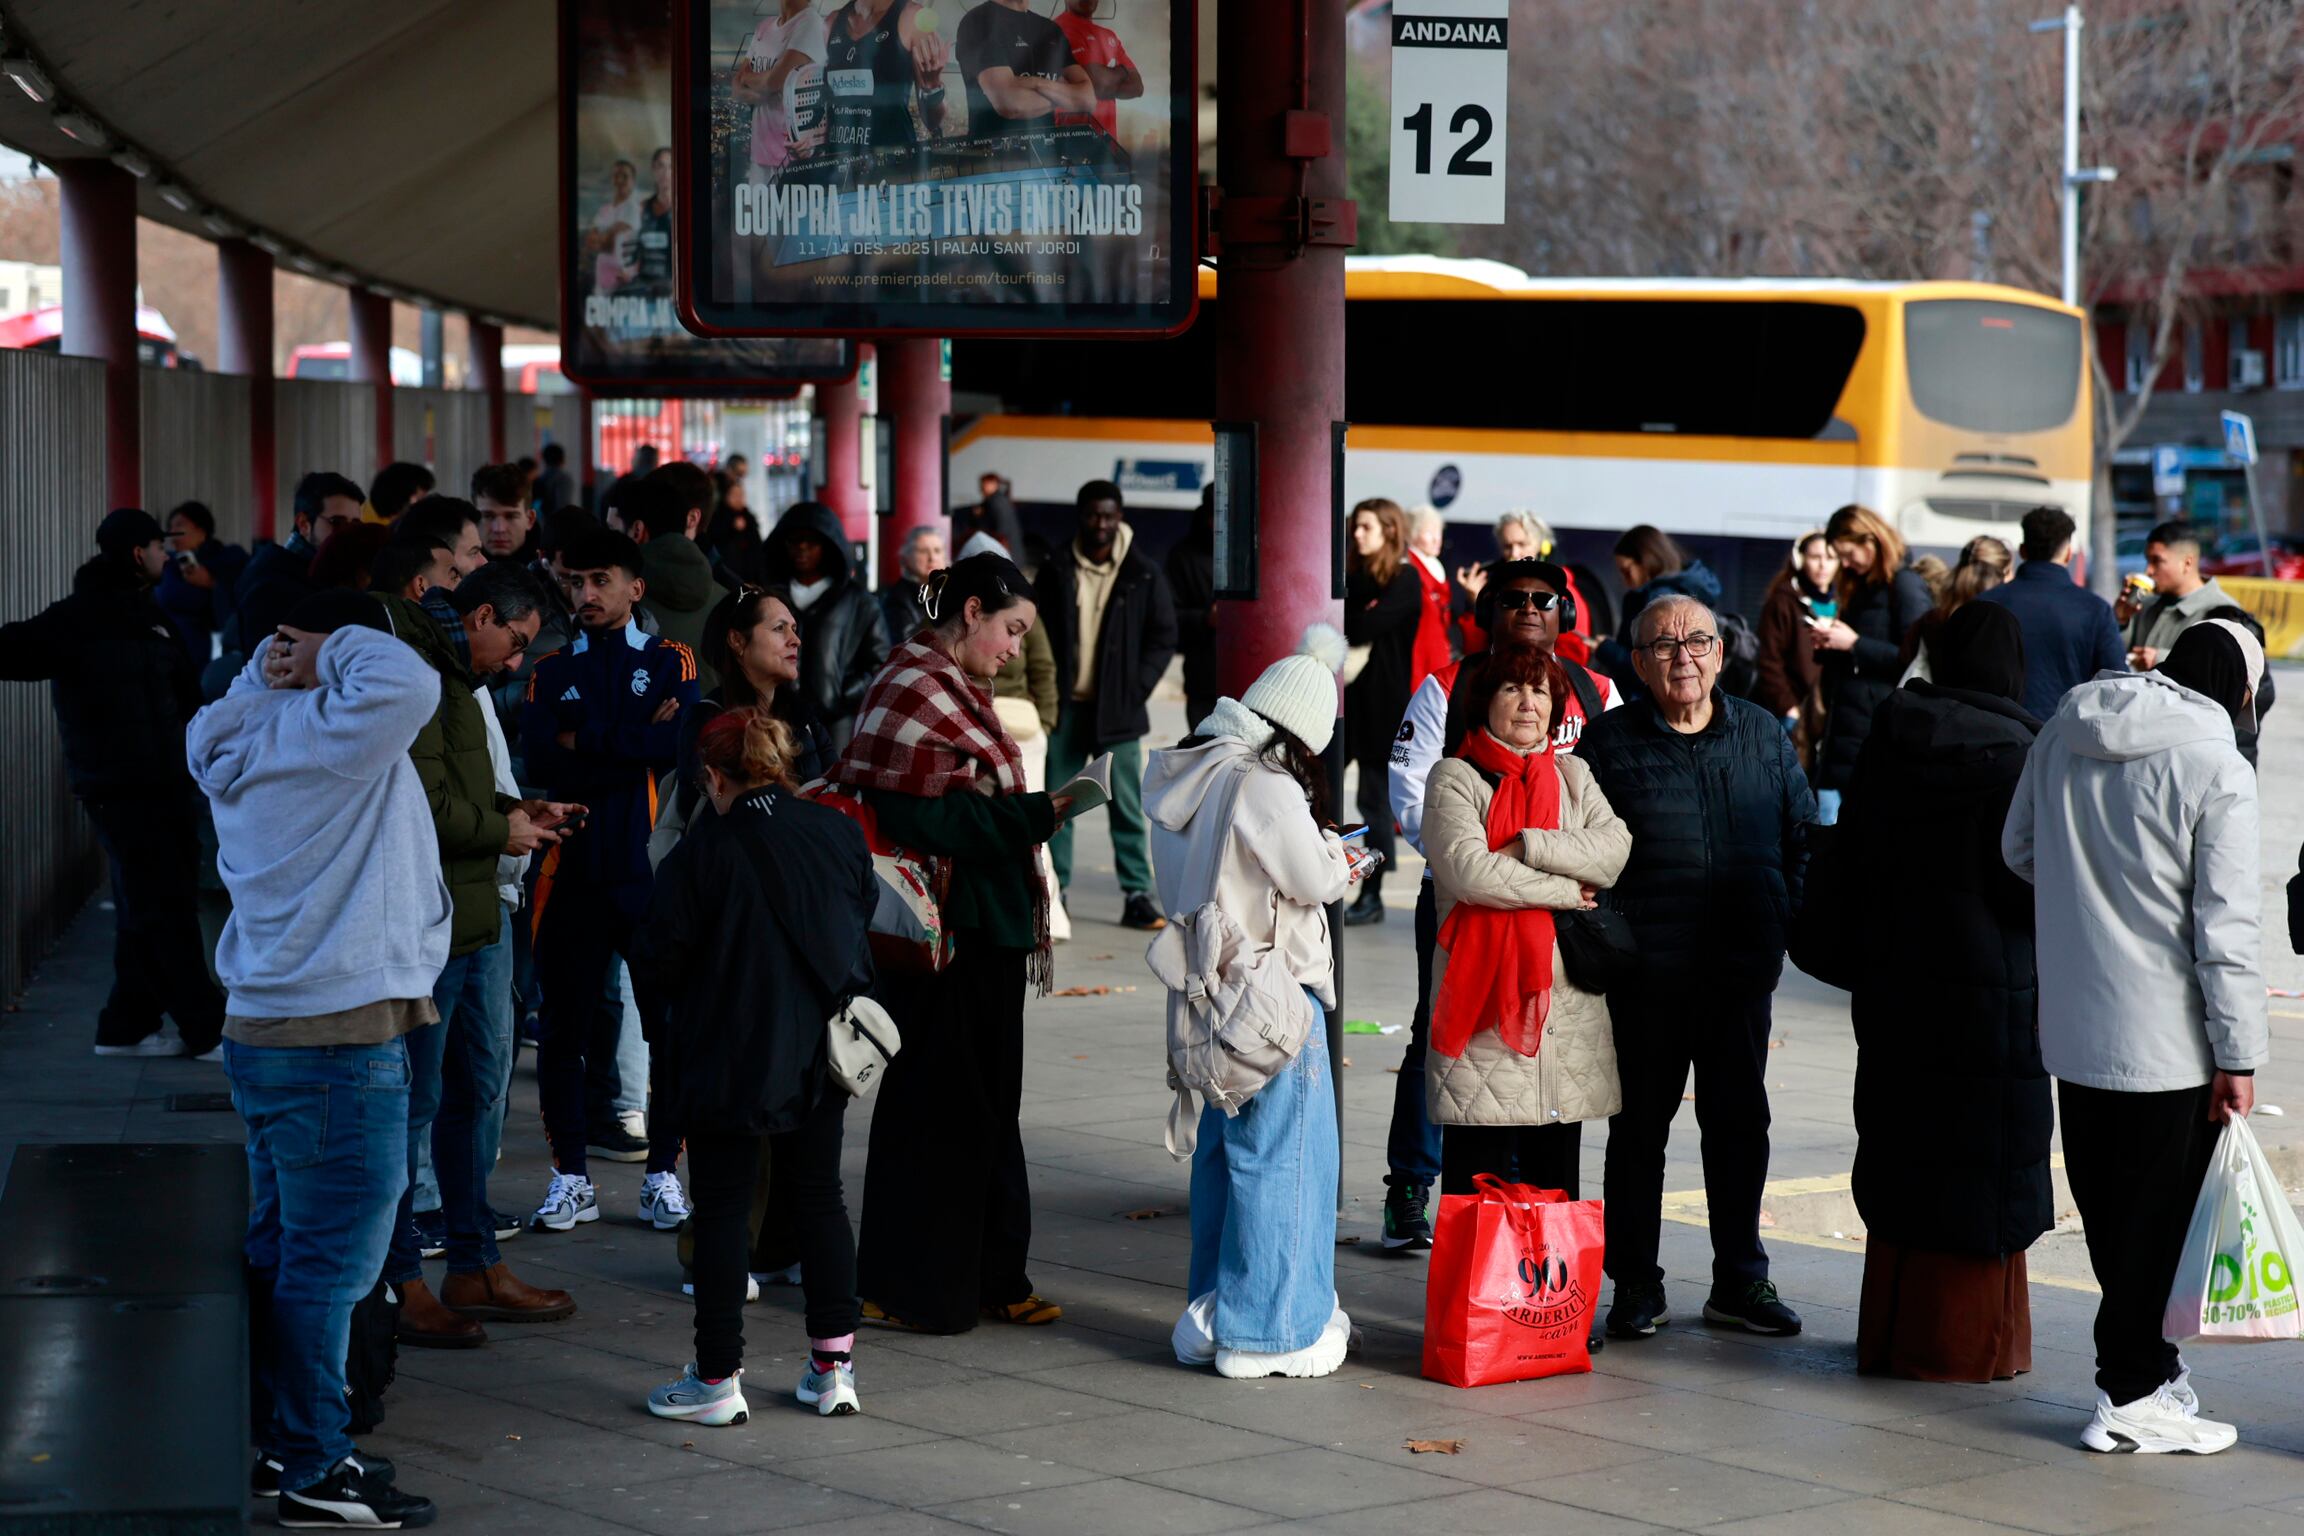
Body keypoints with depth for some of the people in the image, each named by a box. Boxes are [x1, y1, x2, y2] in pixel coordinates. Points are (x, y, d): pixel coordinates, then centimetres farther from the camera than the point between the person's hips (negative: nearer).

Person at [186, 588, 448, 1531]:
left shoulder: (254, 738, 13)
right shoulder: (321, 735, -16)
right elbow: (406, 686, -33)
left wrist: (273, 666, 15)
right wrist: (338, 650, -16)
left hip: (265, 1029, 10)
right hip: (338, 1040, -10)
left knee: (283, 1248, 17)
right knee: (331, 1261, -3)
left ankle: (276, 1438, 27)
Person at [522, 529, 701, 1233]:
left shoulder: (670, 661, 6)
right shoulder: (551, 671, 10)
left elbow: (680, 744, -13)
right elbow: (543, 762, -6)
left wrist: (587, 739, -10)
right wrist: (637, 744, -10)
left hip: (653, 867, -2)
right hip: (572, 870, 2)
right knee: (564, 1029, 4)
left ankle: (663, 1173, 12)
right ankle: (571, 1177, 13)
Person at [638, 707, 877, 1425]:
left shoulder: (700, 854, -15)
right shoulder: (840, 835, 0)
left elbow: (661, 963, -12)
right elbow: (864, 926, 11)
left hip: (729, 1059, -5)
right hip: (821, 1057, 5)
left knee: (721, 1209, 3)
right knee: (818, 1195, 15)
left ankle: (718, 1378, 5)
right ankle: (834, 1363, 15)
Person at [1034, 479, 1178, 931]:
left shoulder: (1142, 575, 0)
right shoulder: (1056, 570, 3)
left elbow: (1163, 637, 4)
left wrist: (1137, 688, -6)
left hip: (1118, 709, -1)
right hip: (1066, 706, 1)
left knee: (1127, 805, -1)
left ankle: (1137, 895, 3)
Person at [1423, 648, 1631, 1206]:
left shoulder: (1572, 775, 15)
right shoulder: (1455, 777, 2)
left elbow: (1615, 848, -2)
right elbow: (1468, 869, -14)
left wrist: (1528, 846, -13)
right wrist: (1565, 892, -8)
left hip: (1566, 1003, 4)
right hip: (1483, 1003, -4)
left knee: (1555, 1179, 8)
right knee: (1476, 1183, -4)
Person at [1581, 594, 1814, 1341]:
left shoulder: (1761, 734, 9)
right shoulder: (1611, 741, -1)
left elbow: (1803, 833, 15)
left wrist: (1787, 917, 6)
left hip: (1742, 969, 3)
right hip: (1647, 973, -3)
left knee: (1740, 1124, 9)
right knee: (1640, 1125, 5)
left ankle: (1740, 1280, 20)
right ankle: (1636, 1285, 14)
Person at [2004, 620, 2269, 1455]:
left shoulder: (2061, 734, 3)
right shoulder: (2216, 768, -16)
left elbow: (2018, 848, 16)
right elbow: (2227, 925, -16)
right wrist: (2238, 1055, -12)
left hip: (2071, 1027, 6)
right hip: (2165, 1036, -6)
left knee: (2106, 1206, 17)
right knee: (2157, 1210, 4)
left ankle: (2143, 1360, 31)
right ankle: (2129, 1397, 9)